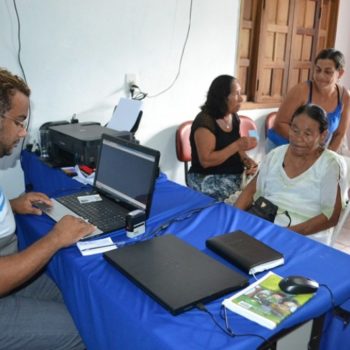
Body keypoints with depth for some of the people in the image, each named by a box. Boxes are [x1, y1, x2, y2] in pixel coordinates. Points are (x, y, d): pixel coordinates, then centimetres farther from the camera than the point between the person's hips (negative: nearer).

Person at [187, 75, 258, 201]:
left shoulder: (233, 117, 7)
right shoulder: (205, 121, -16)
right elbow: (206, 161, -22)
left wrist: (246, 160, -6)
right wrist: (237, 146, -24)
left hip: (235, 176, 8)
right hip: (209, 180, -7)